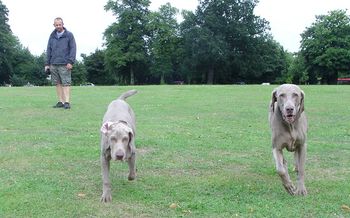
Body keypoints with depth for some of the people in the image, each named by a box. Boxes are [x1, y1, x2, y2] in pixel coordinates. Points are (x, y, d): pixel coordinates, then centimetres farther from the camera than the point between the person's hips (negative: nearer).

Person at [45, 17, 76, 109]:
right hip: (53, 64, 5)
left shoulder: (69, 35, 2)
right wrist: (47, 63, 9)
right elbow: (48, 50, 15)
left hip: (64, 64, -4)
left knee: (66, 83, -8)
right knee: (57, 83, 5)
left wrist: (70, 62, -12)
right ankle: (61, 101, 10)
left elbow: (73, 49, -3)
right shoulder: (52, 36, 14)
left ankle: (67, 102, -8)